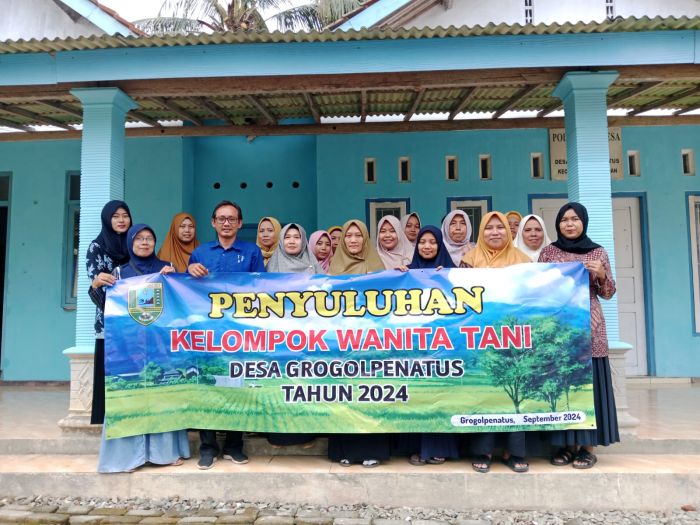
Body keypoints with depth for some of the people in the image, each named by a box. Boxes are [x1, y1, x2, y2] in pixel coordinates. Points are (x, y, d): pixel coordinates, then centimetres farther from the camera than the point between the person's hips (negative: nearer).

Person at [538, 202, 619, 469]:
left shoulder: (598, 252, 7)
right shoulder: (548, 252, 7)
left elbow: (607, 293, 9)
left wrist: (602, 275, -10)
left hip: (589, 327, 0)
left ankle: (587, 446, 10)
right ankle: (567, 444, 12)